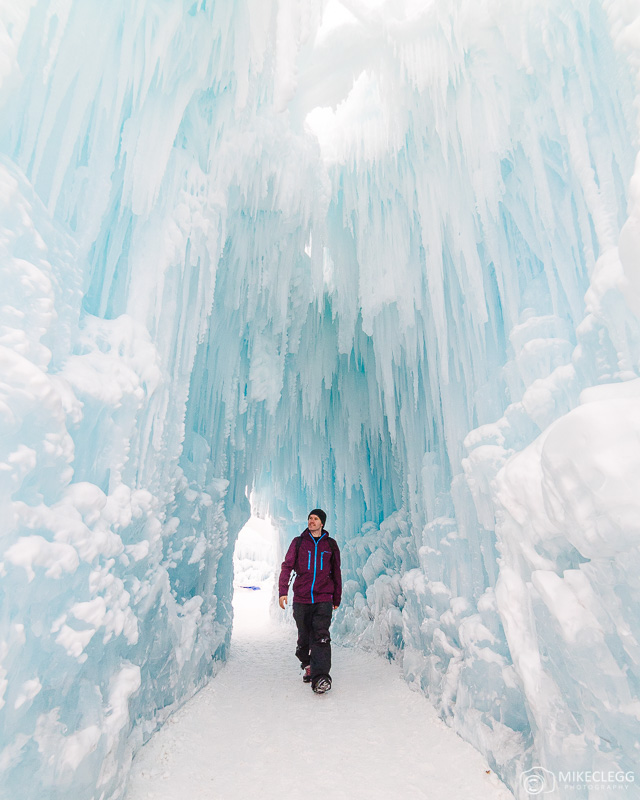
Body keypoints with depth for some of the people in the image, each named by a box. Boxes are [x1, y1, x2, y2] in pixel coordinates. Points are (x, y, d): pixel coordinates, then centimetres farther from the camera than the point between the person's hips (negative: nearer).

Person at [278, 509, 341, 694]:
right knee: (304, 637, 11)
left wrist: (337, 599, 16)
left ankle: (320, 677, -13)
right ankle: (307, 666, 34)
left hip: (324, 600, -1)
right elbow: (287, 566, 1)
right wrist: (282, 592, -11)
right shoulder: (298, 542, 5)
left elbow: (336, 573, 15)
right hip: (301, 599, 1)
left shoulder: (331, 545, 7)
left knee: (321, 636, -14)